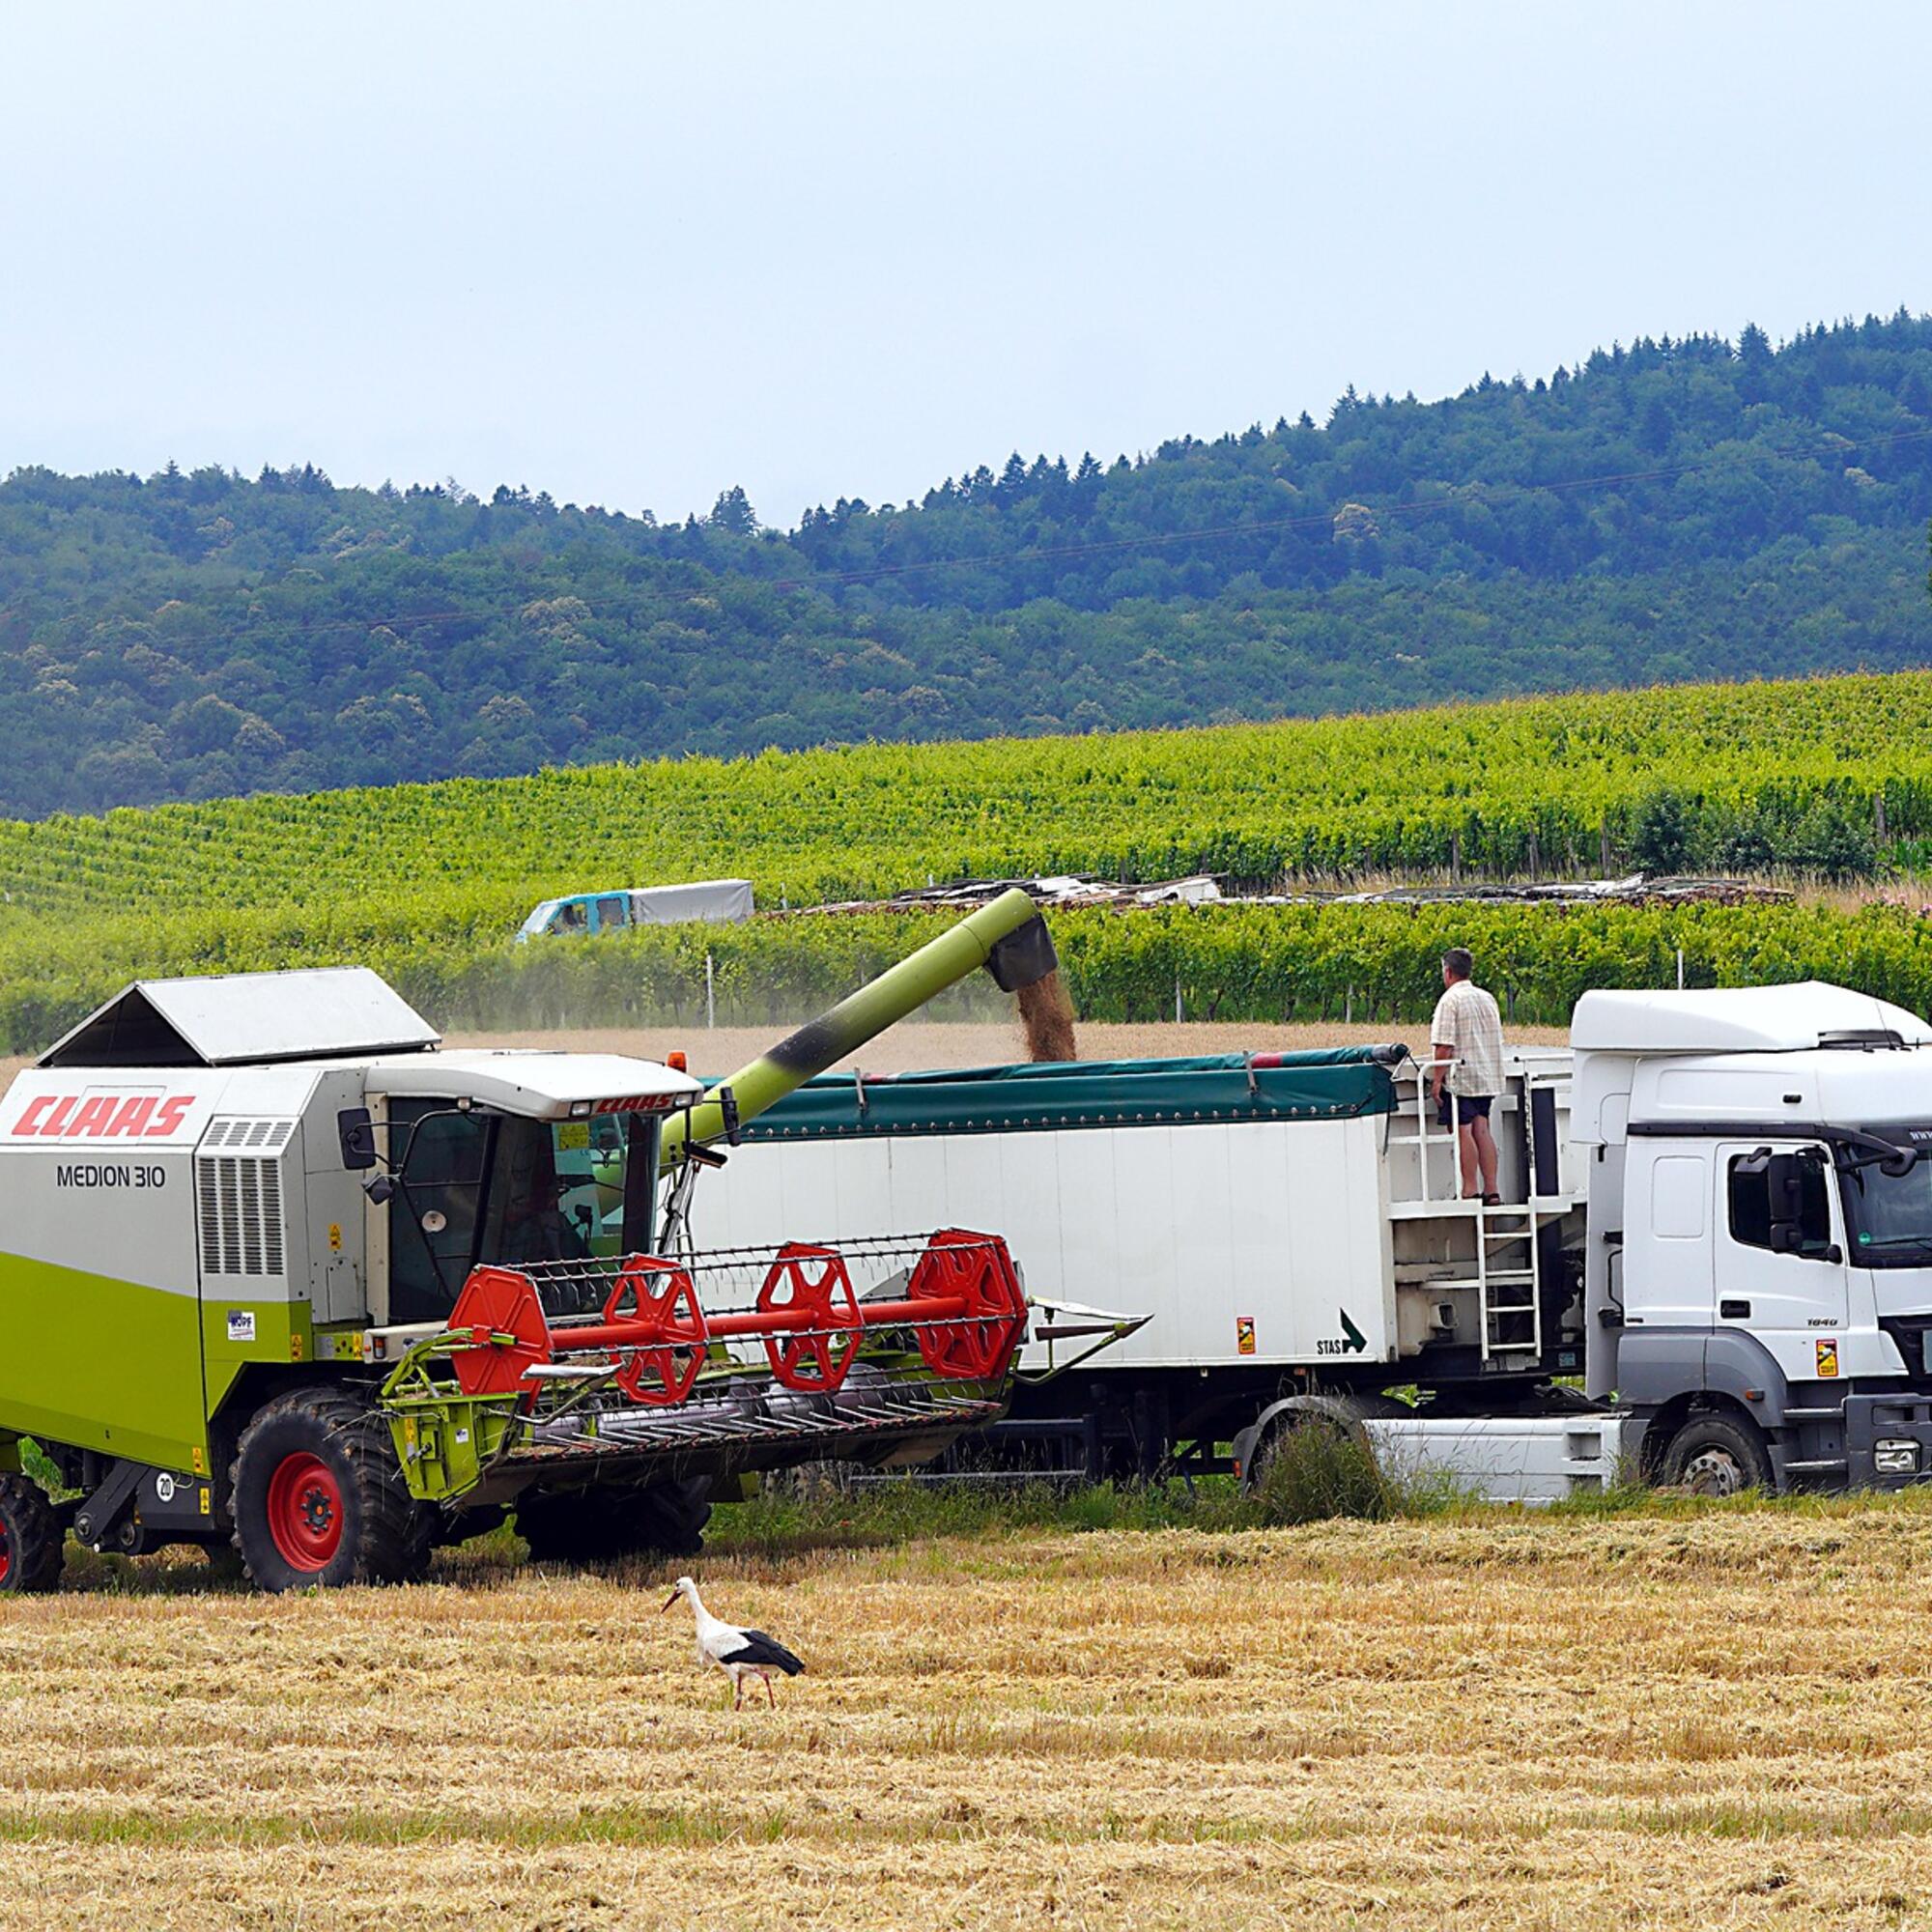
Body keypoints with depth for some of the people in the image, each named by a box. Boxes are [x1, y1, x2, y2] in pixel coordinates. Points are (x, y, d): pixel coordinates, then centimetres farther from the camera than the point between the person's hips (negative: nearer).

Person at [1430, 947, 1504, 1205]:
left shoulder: (1450, 1000, -11)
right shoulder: (1487, 999, 13)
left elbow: (1444, 1046, -17)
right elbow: (1497, 1040, 20)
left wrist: (1437, 1079, -13)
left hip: (1460, 1077, -7)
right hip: (1487, 1077, 7)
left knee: (1463, 1131, -6)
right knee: (1482, 1130, 8)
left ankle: (1469, 1191, -8)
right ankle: (1491, 1191, 5)